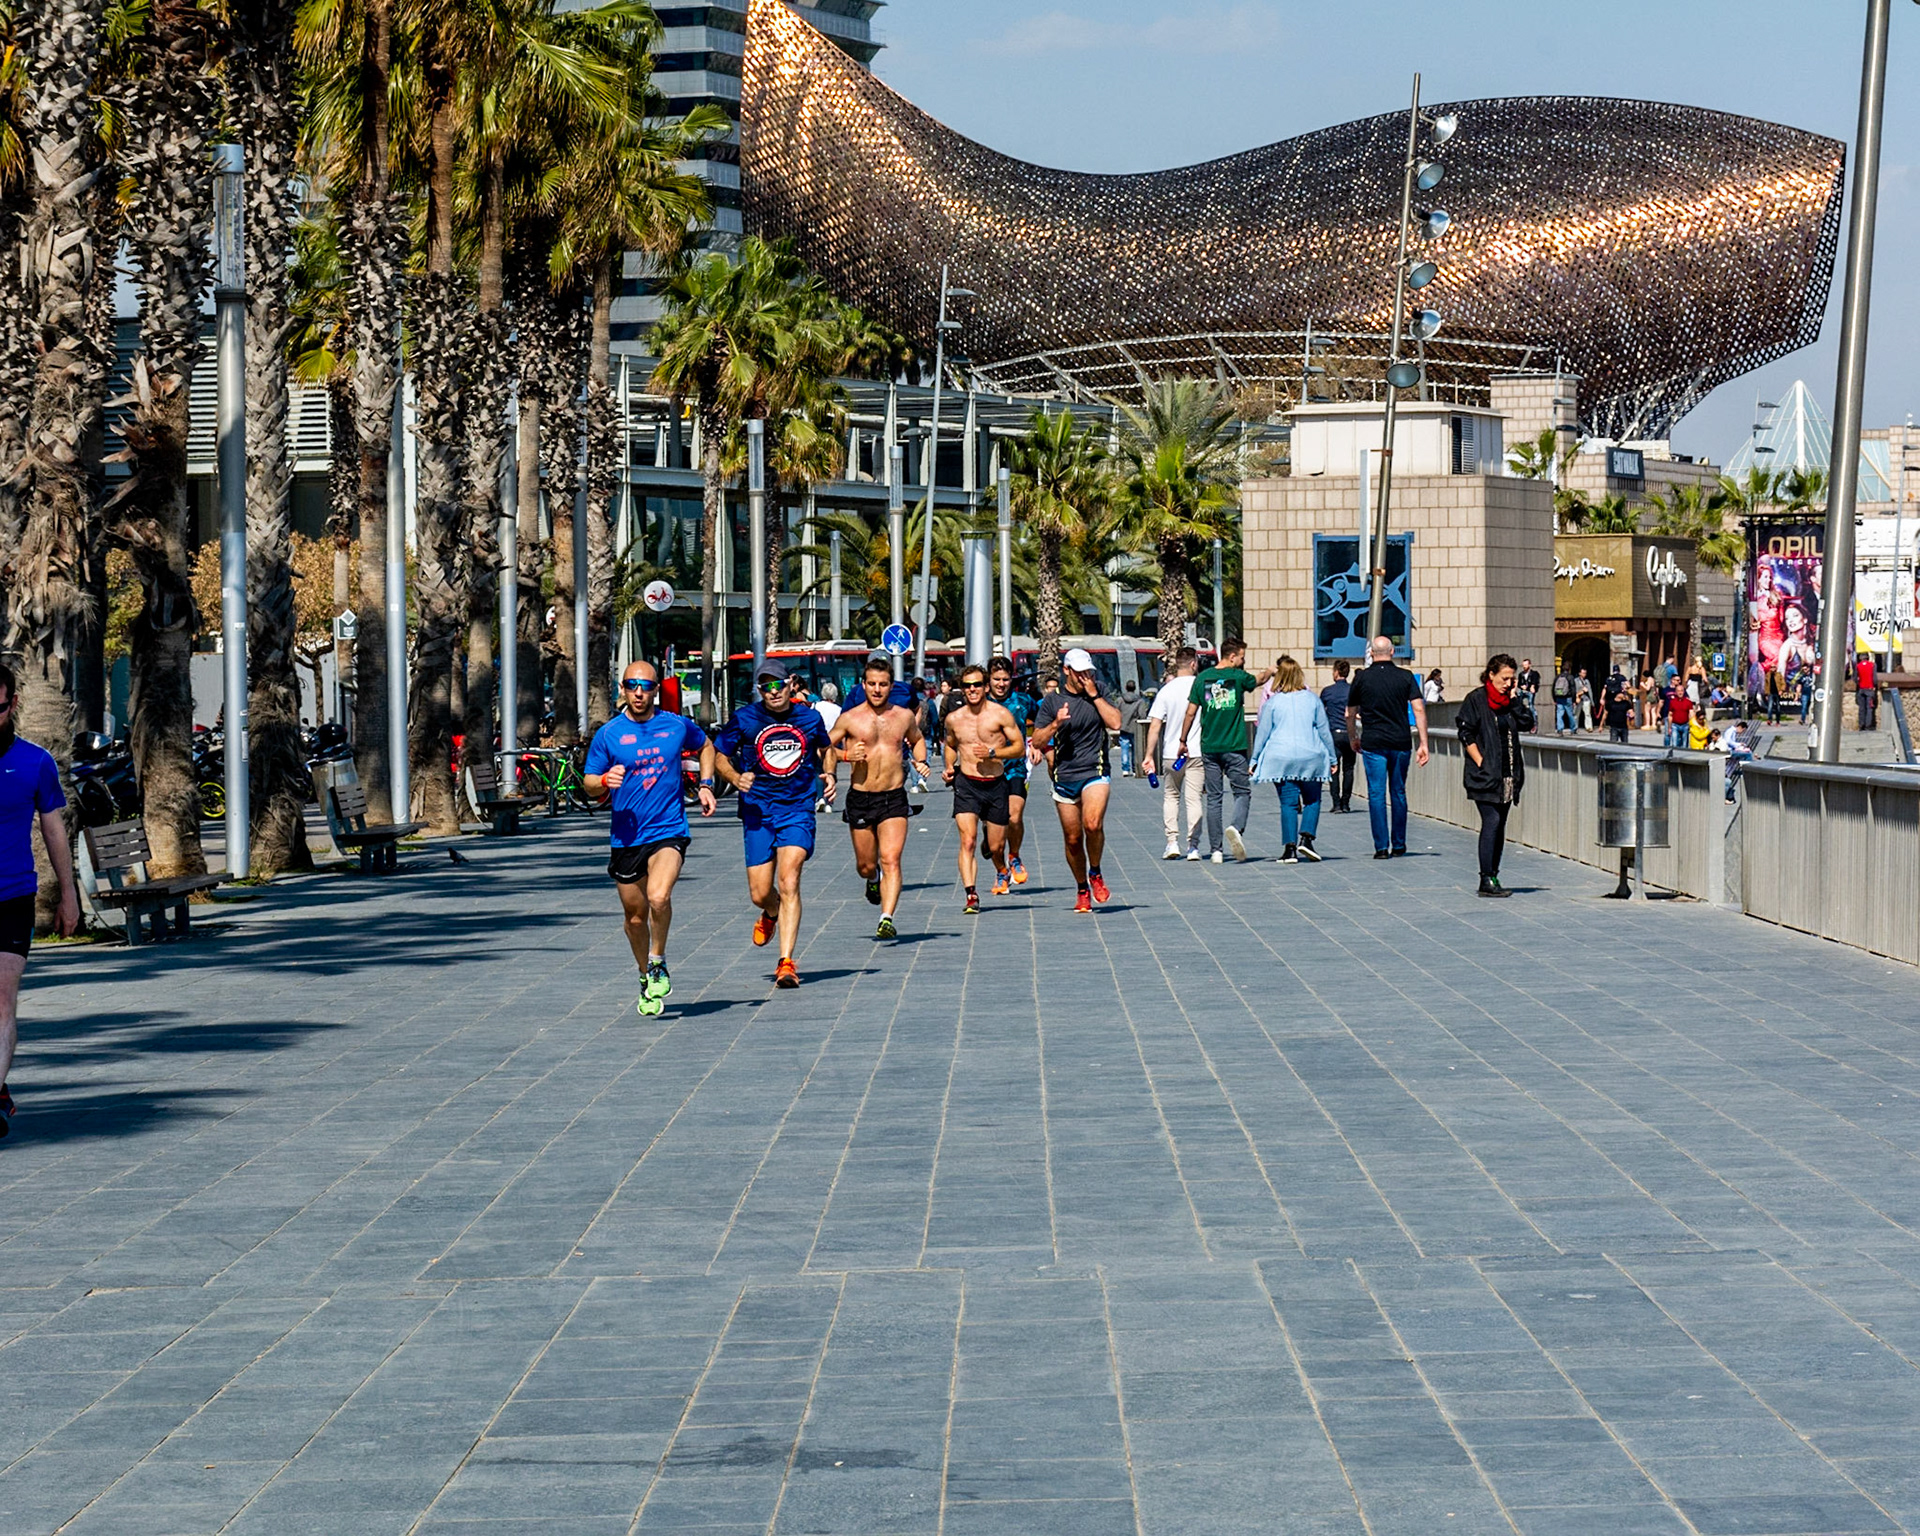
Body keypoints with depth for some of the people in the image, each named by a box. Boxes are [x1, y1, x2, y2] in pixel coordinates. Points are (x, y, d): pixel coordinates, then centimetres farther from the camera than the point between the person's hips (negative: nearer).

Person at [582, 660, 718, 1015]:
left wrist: (705, 785, 11)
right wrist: (605, 780, -19)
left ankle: (658, 963, -3)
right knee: (635, 915, 9)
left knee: (659, 897, -26)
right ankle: (647, 981, 32)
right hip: (625, 836, 2)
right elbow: (590, 785, 4)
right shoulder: (608, 734, -1)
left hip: (668, 830, -2)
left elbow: (705, 747, 24)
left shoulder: (677, 726, 2)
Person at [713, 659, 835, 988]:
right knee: (760, 893, 3)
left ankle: (786, 963, -17)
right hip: (758, 811, 1)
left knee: (788, 882, -17)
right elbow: (720, 756, 6)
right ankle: (772, 914, 44)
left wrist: (828, 774, 4)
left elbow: (825, 748, 23)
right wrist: (736, 778, -14)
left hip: (798, 809, -1)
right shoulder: (744, 718, -3)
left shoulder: (809, 718, 2)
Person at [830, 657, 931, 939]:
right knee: (866, 865, 11)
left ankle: (886, 919, -22)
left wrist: (921, 762, 6)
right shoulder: (850, 718, -2)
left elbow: (917, 739, 25)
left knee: (891, 860, -16)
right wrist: (845, 755, -15)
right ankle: (873, 879, 48)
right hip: (860, 798, 0)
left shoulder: (904, 716, 5)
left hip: (893, 799, 0)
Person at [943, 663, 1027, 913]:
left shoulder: (1001, 714, -5)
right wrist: (950, 767, 4)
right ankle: (971, 895, -21)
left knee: (996, 847, 9)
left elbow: (1020, 747, -3)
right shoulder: (954, 719, 3)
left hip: (996, 784, -1)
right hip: (966, 784, 1)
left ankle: (1001, 871, 44)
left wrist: (992, 753, -17)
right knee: (967, 841, -18)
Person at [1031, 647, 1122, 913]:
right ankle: (1082, 890, 23)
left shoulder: (1098, 695, 8)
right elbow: (1037, 741, 3)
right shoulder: (1052, 701, 6)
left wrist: (1094, 695, -7)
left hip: (1095, 772, -1)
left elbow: (1115, 723, -6)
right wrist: (1056, 724, -15)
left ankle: (1095, 873, -1)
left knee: (1093, 824, -25)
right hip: (1064, 777, 1)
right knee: (1072, 838, 4)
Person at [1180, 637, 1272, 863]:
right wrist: (1270, 672, 40)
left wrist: (1183, 740, 15)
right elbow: (1258, 680, 17)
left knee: (1214, 798, 6)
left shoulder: (1202, 678, 2)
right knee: (1243, 792, 5)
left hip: (1209, 748, 3)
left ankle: (1215, 849, 5)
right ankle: (1236, 828, -23)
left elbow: (1191, 713, 4)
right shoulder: (1238, 677, -5)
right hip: (1234, 747, -3)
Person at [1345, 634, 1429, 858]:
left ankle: (1381, 847, -5)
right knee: (1398, 793, 13)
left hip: (1373, 744, -2)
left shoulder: (1362, 679, 1)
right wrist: (1423, 744, -3)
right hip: (1401, 743, 2)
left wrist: (1354, 739, 26)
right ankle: (1399, 846, 17)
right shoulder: (1406, 677, 1)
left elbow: (1350, 715, 9)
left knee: (1377, 794, 0)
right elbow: (1419, 710, -5)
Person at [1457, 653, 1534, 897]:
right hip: (1485, 775, -6)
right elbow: (1466, 734, -7)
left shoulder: (1509, 701, 13)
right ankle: (1487, 880, -13)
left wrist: (1514, 699, -3)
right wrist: (1481, 763, -13)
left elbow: (1527, 723, 2)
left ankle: (1492, 876, 14)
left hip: (1508, 774, 6)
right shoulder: (1476, 700, -4)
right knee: (1491, 821, -13)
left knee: (1500, 825, 8)